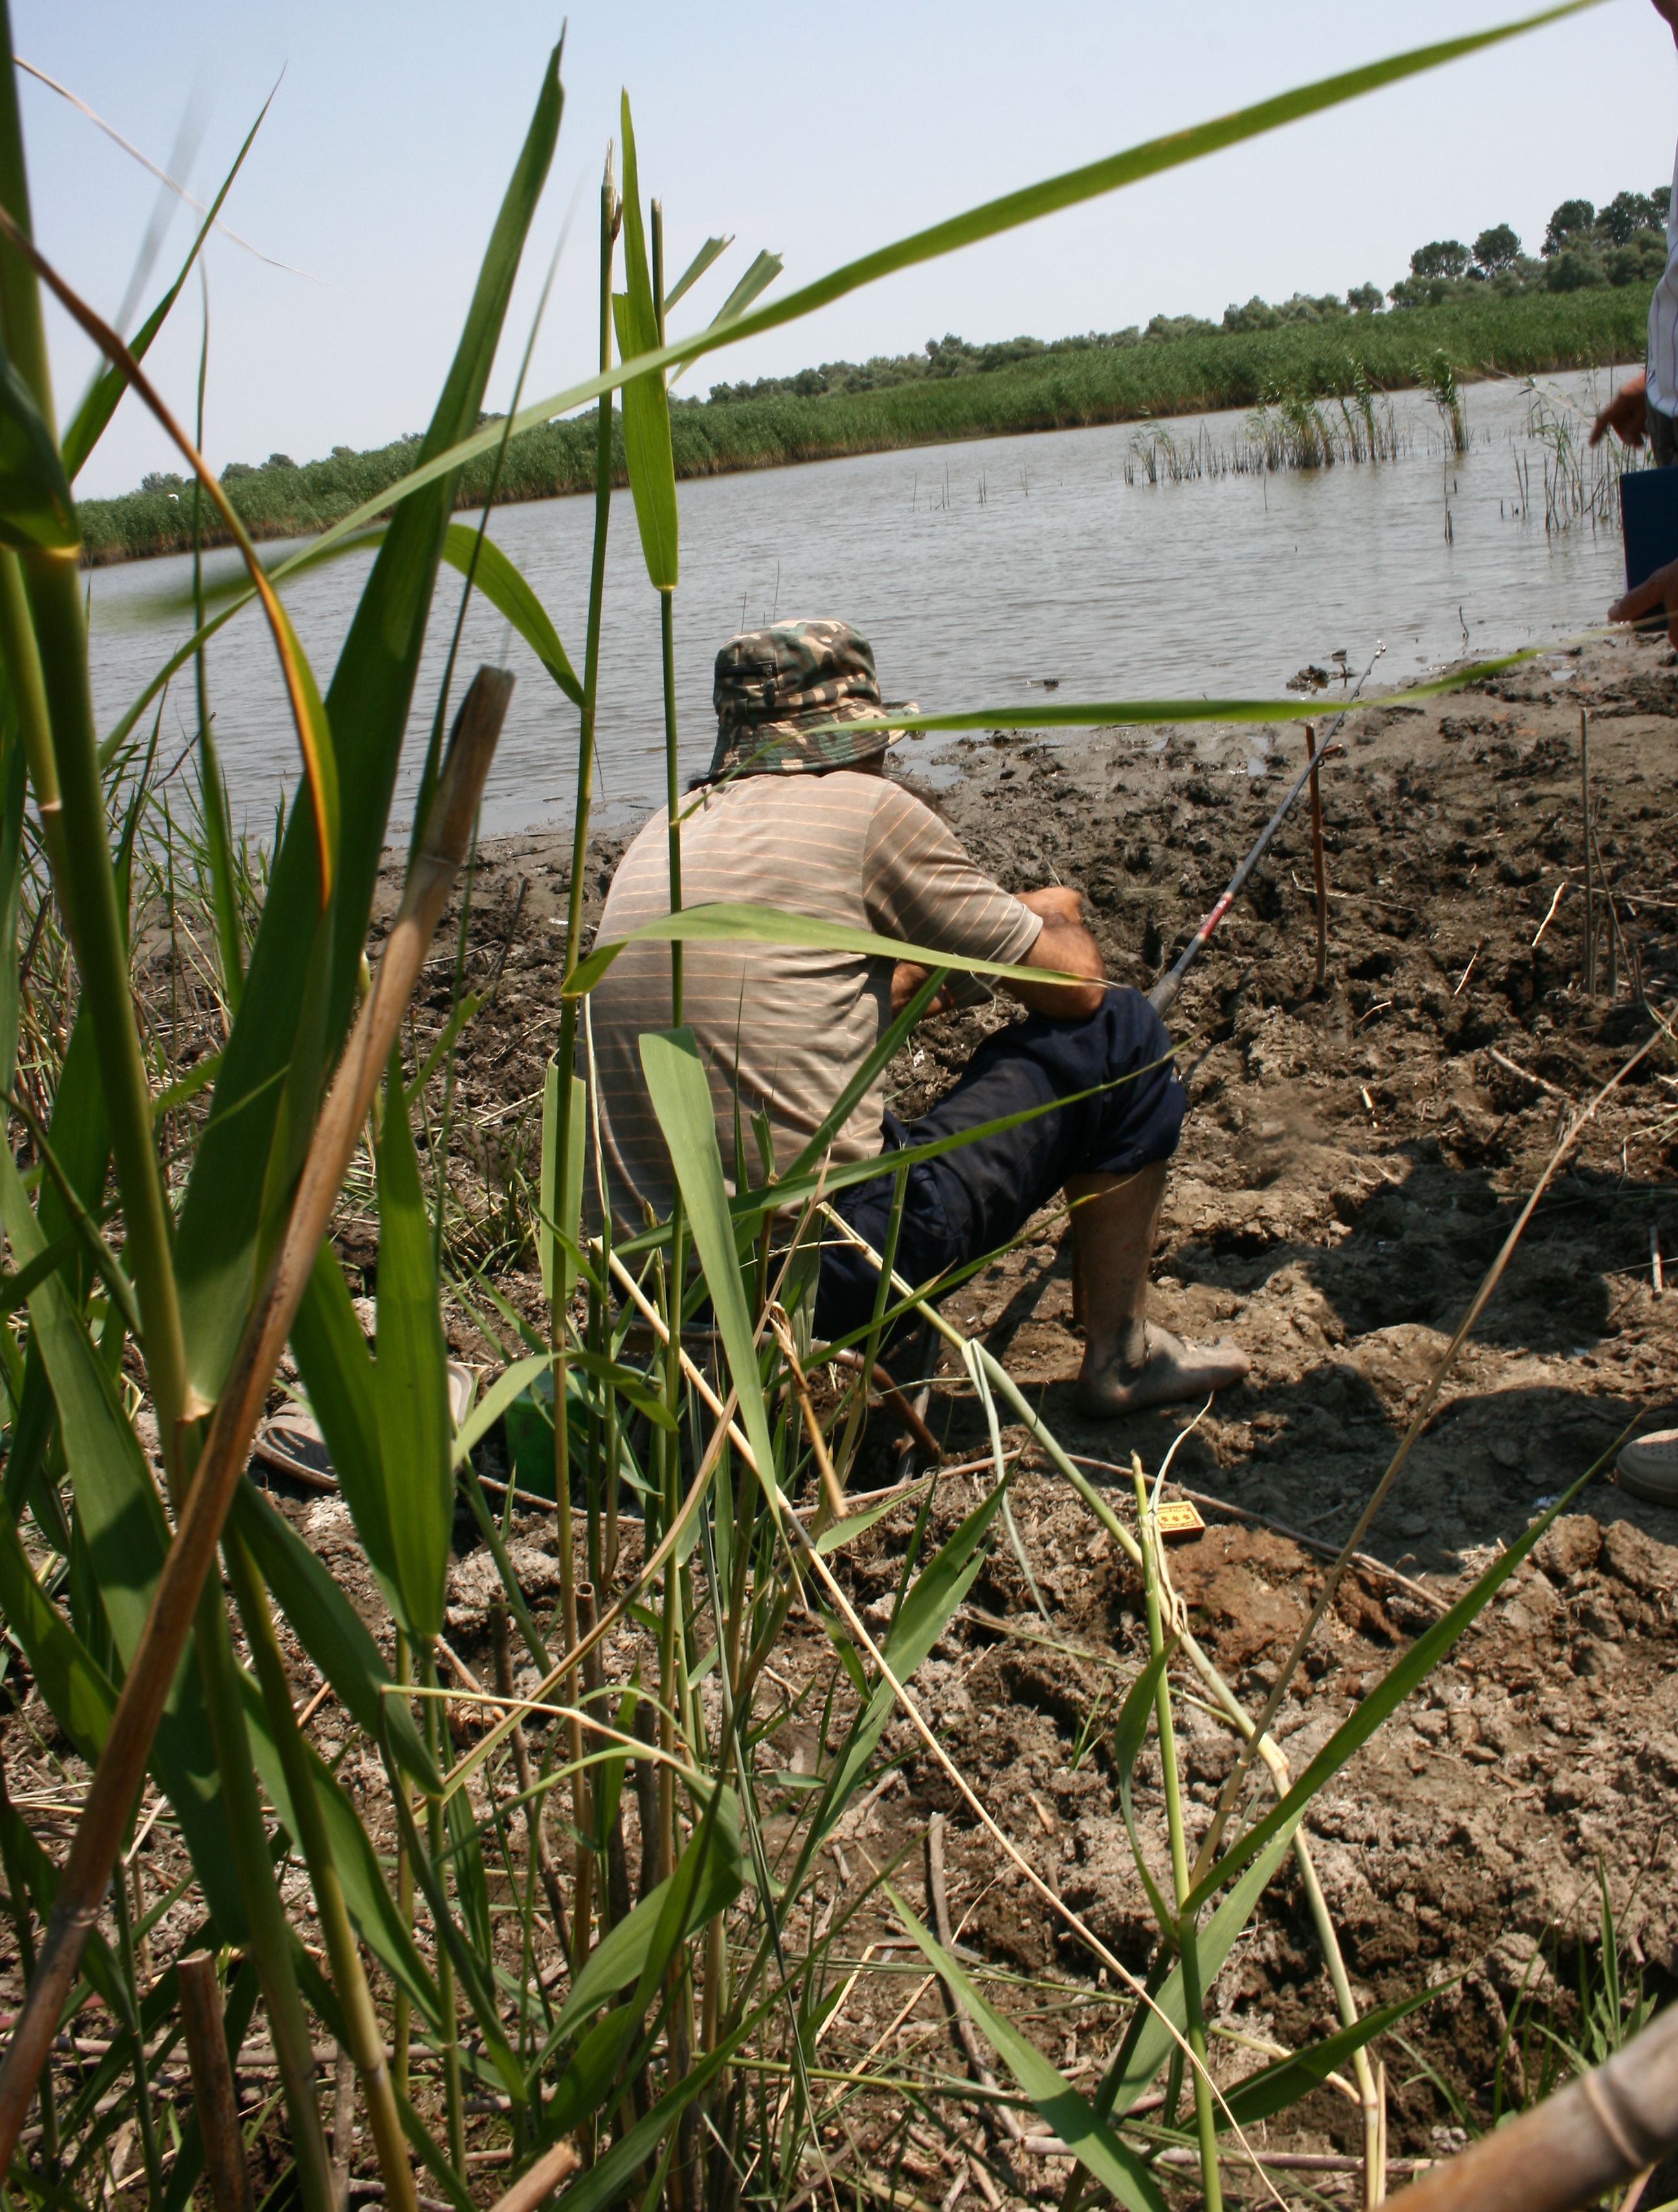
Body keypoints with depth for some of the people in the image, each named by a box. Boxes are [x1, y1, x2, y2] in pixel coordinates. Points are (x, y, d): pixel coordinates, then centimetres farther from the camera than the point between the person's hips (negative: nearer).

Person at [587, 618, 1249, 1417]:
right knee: (1121, 1033, 8)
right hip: (838, 1271, -7)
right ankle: (1120, 1356, 16)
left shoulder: (660, 839, 17)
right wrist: (1056, 923, 26)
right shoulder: (865, 806, -3)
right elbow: (1074, 986, 4)